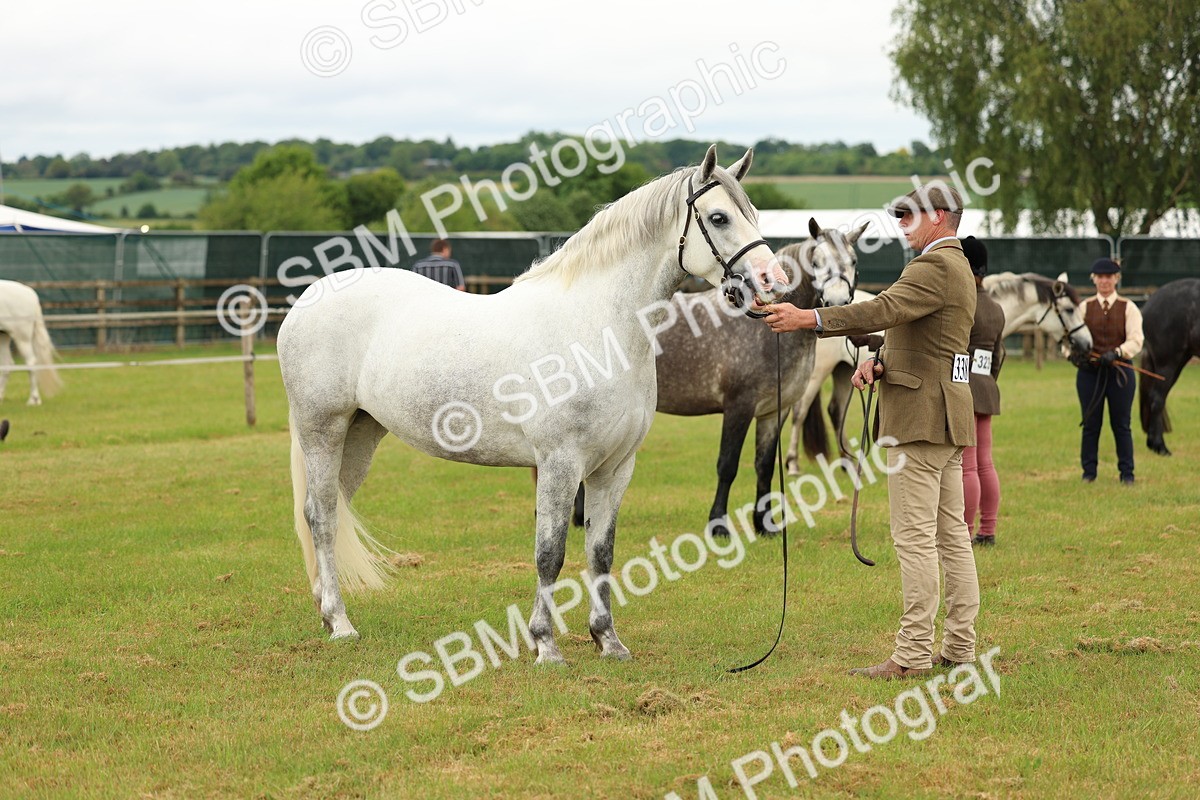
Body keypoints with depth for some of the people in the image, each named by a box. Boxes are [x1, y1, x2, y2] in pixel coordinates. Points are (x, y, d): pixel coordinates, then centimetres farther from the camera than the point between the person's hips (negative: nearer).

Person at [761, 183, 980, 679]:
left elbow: (884, 309, -27)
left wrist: (808, 319, -32)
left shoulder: (935, 267, -13)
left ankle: (913, 654, -10)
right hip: (949, 417, 11)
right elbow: (902, 326, 19)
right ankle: (960, 647, 13)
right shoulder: (956, 267, 21)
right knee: (952, 534, 10)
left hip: (921, 416, -11)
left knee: (915, 536, -10)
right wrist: (878, 362, -1)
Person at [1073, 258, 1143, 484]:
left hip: (1120, 371, -1)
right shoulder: (1084, 307, 7)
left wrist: (1116, 352, -26)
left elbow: (1136, 341, -8)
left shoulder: (1128, 308, 2)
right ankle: (1089, 471, 14)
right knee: (1091, 424, 5)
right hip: (1089, 371, 1)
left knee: (1121, 425, 4)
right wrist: (1074, 354, -17)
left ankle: (1126, 473, 11)